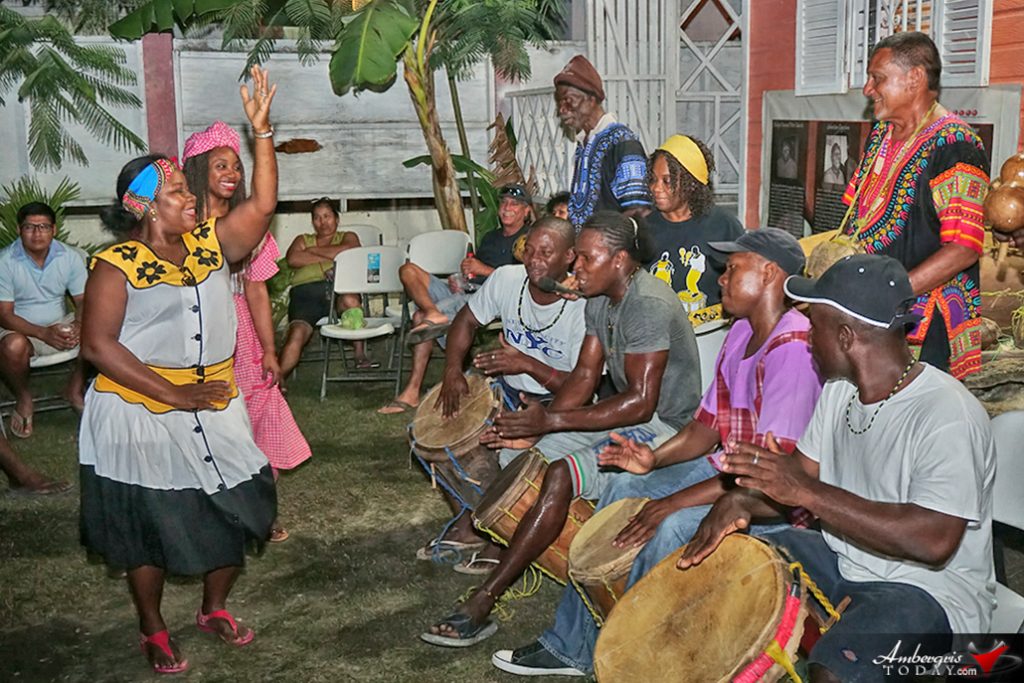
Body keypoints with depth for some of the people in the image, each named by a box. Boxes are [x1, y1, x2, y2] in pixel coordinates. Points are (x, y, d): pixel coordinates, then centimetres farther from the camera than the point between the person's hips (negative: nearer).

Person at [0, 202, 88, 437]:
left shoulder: (70, 257, -5)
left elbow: (83, 301, -2)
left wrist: (78, 326, -26)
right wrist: (44, 333, -31)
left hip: (61, 325, 4)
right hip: (21, 329, -4)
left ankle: (75, 388, 3)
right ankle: (23, 398, -5)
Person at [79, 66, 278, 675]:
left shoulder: (212, 244, 4)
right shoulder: (117, 265, -12)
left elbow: (263, 204, -5)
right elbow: (98, 344, -17)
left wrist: (262, 129, -12)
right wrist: (175, 395, -20)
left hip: (216, 413, 5)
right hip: (141, 417, -5)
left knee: (235, 512, 12)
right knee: (149, 529, 7)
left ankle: (215, 608, 37)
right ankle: (155, 633, 29)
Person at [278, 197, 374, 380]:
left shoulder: (348, 237, 29)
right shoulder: (303, 240, 33)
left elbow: (347, 251, 2)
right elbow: (292, 259, 9)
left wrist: (313, 251, 10)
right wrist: (330, 257, 7)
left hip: (339, 287, -1)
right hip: (305, 291, 1)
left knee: (350, 300, -39)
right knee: (297, 334, -28)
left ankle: (360, 355, -27)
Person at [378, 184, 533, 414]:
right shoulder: (490, 237, 31)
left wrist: (486, 270, -10)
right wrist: (457, 279, 8)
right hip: (463, 291, 9)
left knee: (420, 316, -26)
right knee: (408, 270, -13)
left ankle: (412, 392, -24)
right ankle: (433, 314, -40)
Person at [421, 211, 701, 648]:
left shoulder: (649, 305, -23)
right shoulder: (599, 301, 7)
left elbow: (641, 402, -27)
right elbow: (584, 376, 5)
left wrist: (551, 421, -26)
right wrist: (536, 426, -11)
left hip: (664, 428, -10)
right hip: (628, 415, 10)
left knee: (561, 475, -27)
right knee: (516, 453, -1)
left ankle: (482, 603, -22)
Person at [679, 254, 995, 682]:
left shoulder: (948, 415, -25)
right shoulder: (839, 387, 2)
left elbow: (934, 541, -32)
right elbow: (802, 472, 7)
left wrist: (808, 493, -32)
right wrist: (742, 501, -15)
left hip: (929, 586, -8)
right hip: (840, 559, 8)